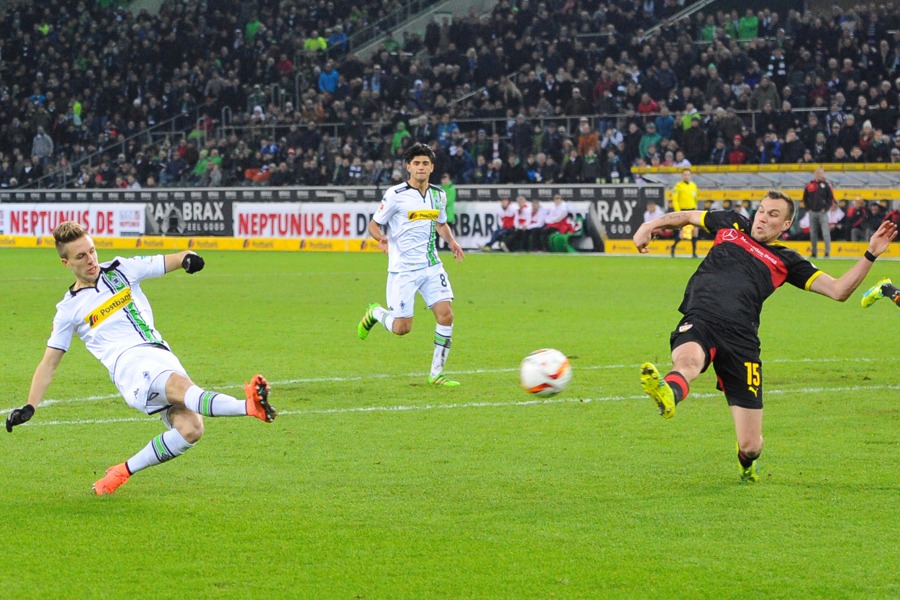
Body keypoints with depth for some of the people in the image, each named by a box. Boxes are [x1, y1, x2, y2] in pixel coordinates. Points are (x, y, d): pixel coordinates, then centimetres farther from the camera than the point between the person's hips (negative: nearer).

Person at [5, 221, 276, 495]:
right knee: (181, 386, -36)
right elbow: (49, 363, 18)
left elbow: (169, 261, 20)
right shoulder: (69, 309, 14)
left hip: (162, 357, 4)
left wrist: (188, 257, -5)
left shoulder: (121, 270, 20)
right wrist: (29, 408, 8)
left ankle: (124, 471, -3)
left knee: (190, 429, -20)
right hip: (128, 361, -4)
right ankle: (249, 406, -61)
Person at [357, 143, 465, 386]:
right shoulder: (396, 194, -9)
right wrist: (381, 238, -25)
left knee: (446, 315, -8)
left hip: (432, 266, 5)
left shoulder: (439, 195, 8)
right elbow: (374, 224, -3)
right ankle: (375, 313, 30)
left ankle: (436, 373, 5)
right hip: (403, 268, -5)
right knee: (401, 328, -5)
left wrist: (451, 241, 5)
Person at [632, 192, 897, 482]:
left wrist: (870, 255, 3)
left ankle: (747, 460, 36)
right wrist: (650, 226, 29)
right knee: (687, 359, -41)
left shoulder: (785, 261, 17)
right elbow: (686, 216, 40)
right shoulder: (731, 225, 23)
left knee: (750, 445, -2)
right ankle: (667, 394, -76)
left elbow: (839, 290, 10)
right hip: (699, 320, 0)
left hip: (740, 338, 0)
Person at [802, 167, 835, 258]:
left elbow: (831, 199, 3)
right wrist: (808, 208, 5)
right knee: (813, 234, 6)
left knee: (826, 233, -10)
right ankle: (814, 252, 13)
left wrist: (826, 208, -6)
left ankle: (827, 252, -9)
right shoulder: (809, 185, 8)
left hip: (822, 213, -3)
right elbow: (805, 198, 15)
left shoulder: (826, 185, 2)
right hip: (812, 212, 3)